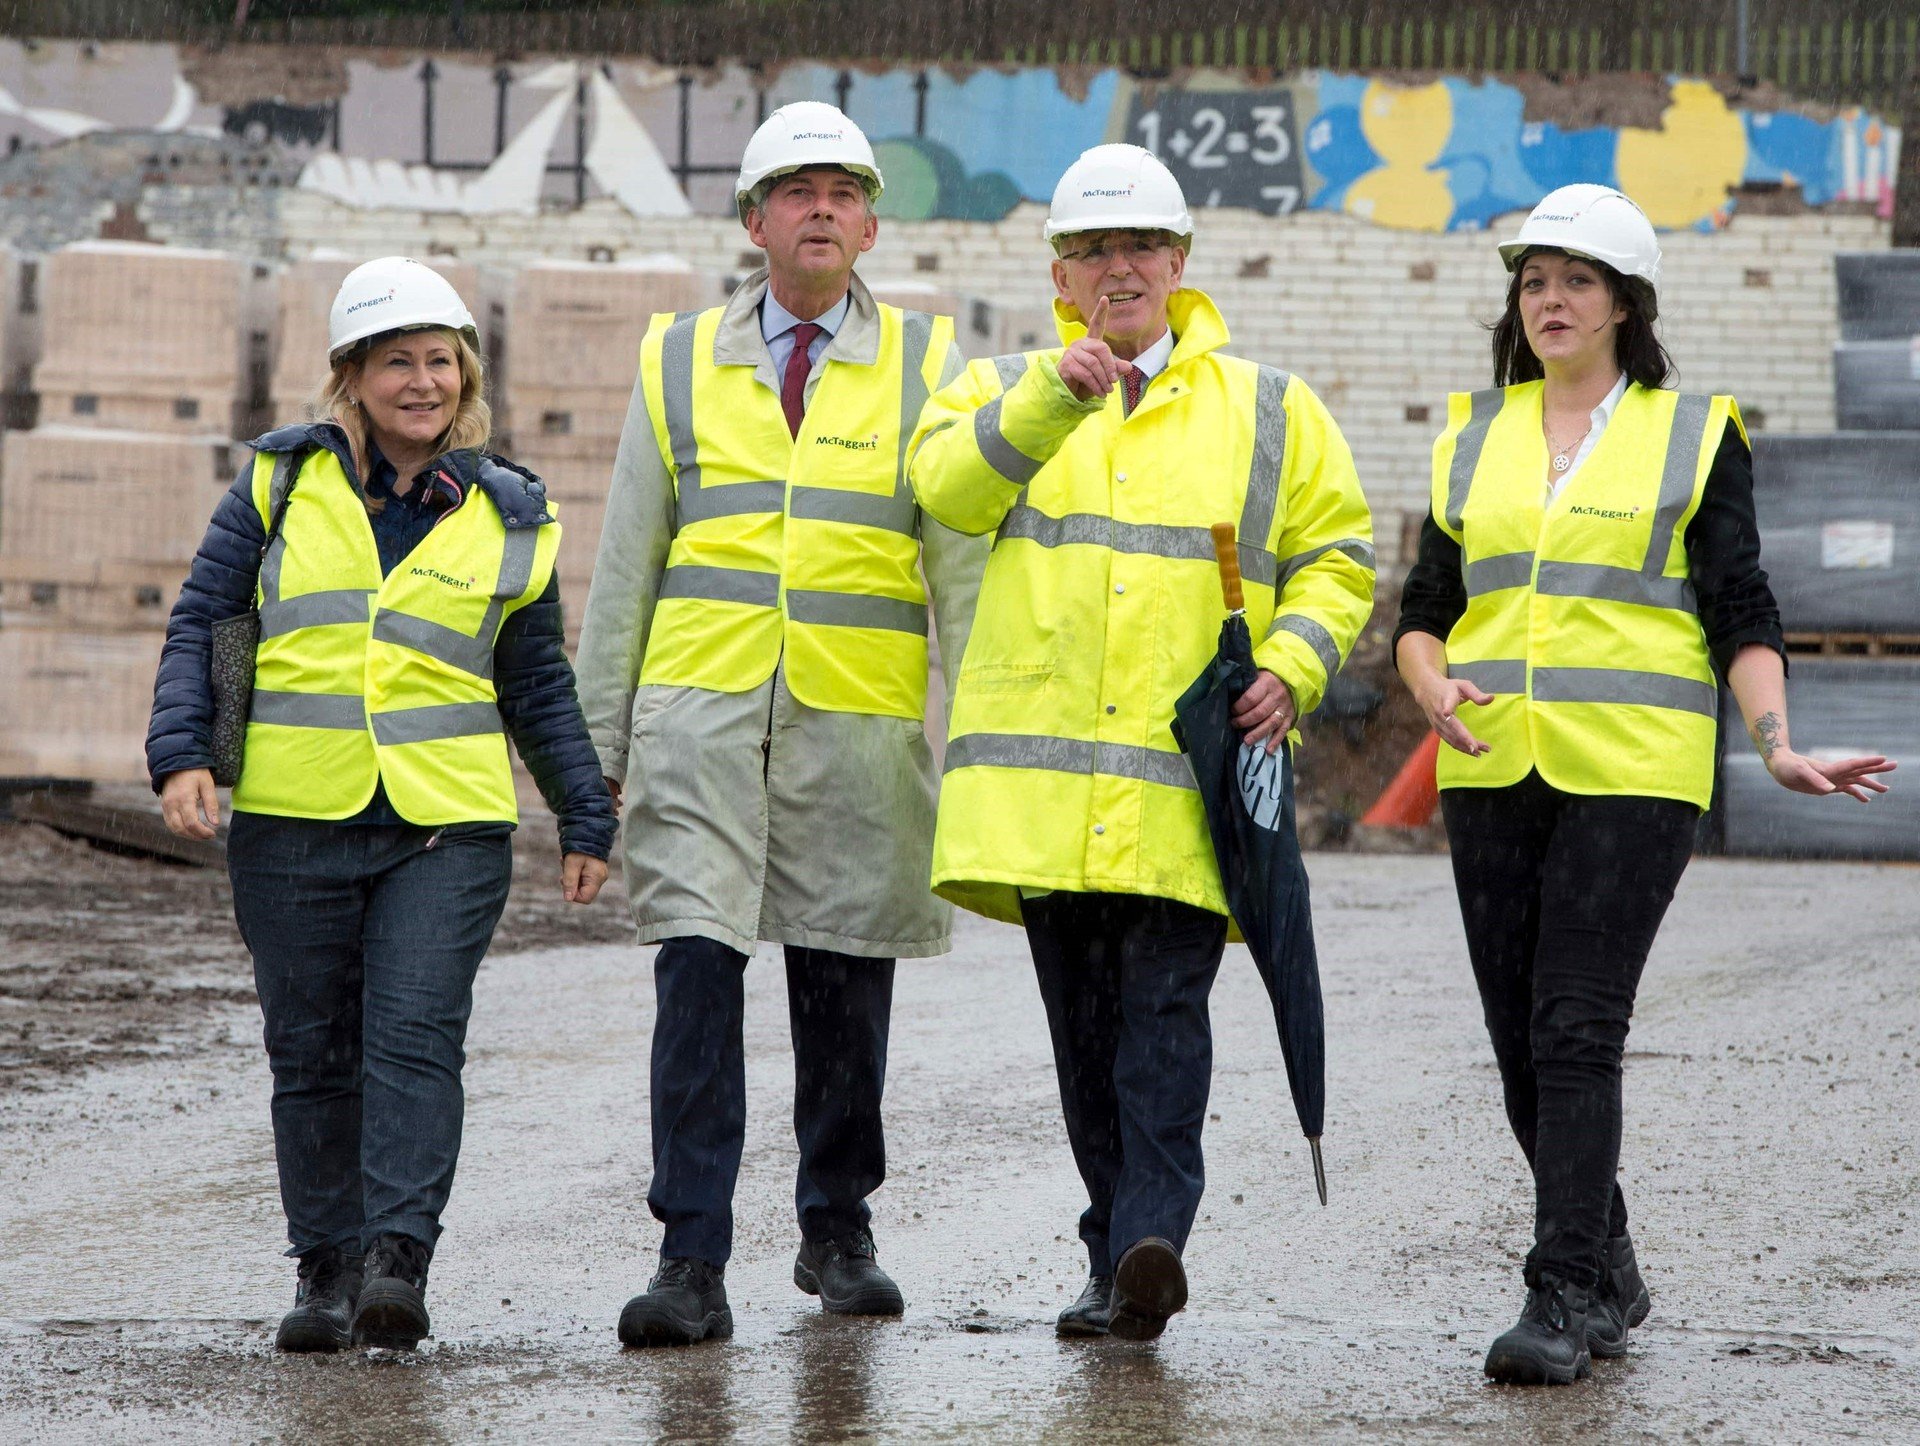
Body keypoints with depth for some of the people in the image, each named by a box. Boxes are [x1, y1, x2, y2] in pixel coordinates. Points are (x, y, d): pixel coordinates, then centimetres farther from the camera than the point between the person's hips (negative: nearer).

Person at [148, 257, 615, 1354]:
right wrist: (182, 755, -5)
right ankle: (330, 1272, 12)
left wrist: (588, 819, 13)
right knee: (314, 1056, 5)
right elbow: (200, 623, 8)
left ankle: (398, 1261, -17)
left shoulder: (509, 521, 9)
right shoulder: (283, 484, 8)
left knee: (416, 1040, -14)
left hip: (448, 825, -1)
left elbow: (539, 689, 16)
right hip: (292, 822, 1)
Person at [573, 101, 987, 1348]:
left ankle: (837, 1232, 25)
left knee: (845, 986, 7)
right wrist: (598, 737, 8)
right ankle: (693, 1261, -11)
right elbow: (626, 563, 12)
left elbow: (963, 557, 5)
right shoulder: (680, 361, 10)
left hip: (860, 719, 0)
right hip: (702, 708, 0)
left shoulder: (922, 364, 7)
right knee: (697, 971, -10)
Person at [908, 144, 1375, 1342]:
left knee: (1165, 1007, -14)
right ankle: (1119, 1258, 13)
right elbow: (949, 488, -7)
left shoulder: (1267, 410, 14)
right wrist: (1051, 399, -23)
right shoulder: (1007, 390, 14)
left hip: (1186, 767, -2)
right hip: (1045, 768, 2)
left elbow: (1334, 558, 16)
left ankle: (1151, 1242, -23)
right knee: (1085, 1019, 5)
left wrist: (1293, 666, -3)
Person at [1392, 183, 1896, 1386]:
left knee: (1577, 1028, -15)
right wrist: (1435, 688, -6)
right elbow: (1425, 613, 16)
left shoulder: (1694, 436, 4)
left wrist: (1777, 745, -14)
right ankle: (1612, 1276, 22)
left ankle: (1565, 1297, -16)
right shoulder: (1475, 439, 14)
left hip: (1633, 772, -4)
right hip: (1494, 776, 4)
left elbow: (1741, 613, 0)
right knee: (1522, 1043, 6)